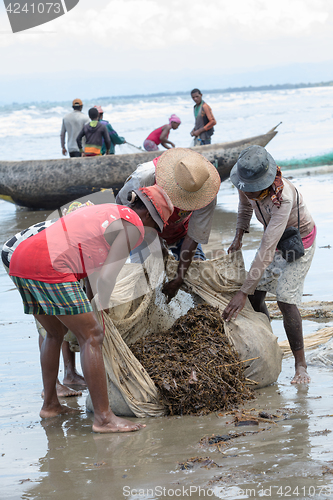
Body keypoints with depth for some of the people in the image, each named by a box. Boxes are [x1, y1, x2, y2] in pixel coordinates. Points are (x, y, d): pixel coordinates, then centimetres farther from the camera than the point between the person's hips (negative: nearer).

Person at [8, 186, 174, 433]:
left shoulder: (106, 211, 30)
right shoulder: (134, 227, 3)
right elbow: (106, 276, 0)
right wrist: (103, 310, 15)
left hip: (20, 258, 9)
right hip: (49, 267, -9)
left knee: (55, 333, 26)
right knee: (92, 336, -5)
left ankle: (50, 403, 31)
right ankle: (104, 417, -7)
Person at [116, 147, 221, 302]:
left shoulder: (206, 195, -36)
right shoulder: (145, 176, -41)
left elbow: (194, 236, -26)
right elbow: (122, 202, -19)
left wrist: (179, 279, -27)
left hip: (178, 231, 2)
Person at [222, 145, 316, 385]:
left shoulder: (282, 198, -42)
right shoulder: (248, 185, -21)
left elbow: (267, 250, -43)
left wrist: (243, 292, -44)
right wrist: (239, 236, -2)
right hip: (274, 236, 7)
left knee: (285, 299, -16)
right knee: (255, 296, 0)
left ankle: (301, 365, -5)